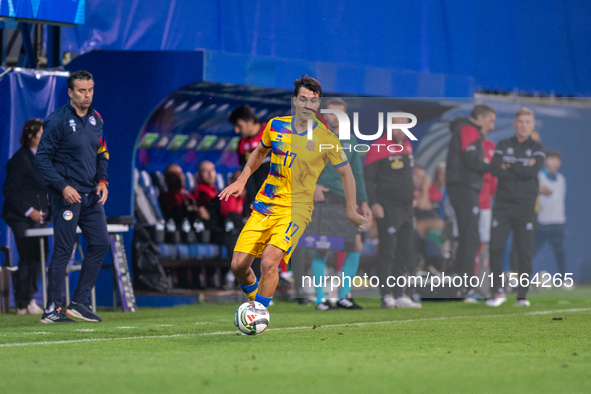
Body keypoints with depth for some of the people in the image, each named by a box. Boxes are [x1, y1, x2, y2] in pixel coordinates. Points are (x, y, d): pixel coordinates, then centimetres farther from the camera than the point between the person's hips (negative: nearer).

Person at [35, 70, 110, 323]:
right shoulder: (58, 121, -11)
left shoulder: (95, 119, 11)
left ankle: (79, 302, 12)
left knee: (100, 243, 4)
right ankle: (52, 309, 0)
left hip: (91, 195, 7)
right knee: (64, 250, -6)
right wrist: (63, 186, -17)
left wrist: (102, 180, 6)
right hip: (67, 195, -7)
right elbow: (42, 158, -11)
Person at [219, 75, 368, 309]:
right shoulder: (276, 126, 4)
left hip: (296, 208, -4)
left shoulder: (326, 139, -6)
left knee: (269, 261, -26)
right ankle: (255, 302, 25)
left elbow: (346, 173, 6)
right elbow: (259, 153, 24)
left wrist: (351, 212, 8)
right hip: (264, 205, 4)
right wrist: (241, 181, 15)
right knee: (239, 264, -4)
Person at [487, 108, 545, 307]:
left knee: (525, 252, -2)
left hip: (526, 206, -1)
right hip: (503, 204, 1)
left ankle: (522, 295, 5)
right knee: (495, 249, -5)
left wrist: (510, 166, -8)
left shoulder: (537, 148, 6)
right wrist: (523, 169, -9)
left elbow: (533, 171, -13)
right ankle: (498, 291, 8)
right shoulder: (503, 145, 9)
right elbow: (496, 170, -7)